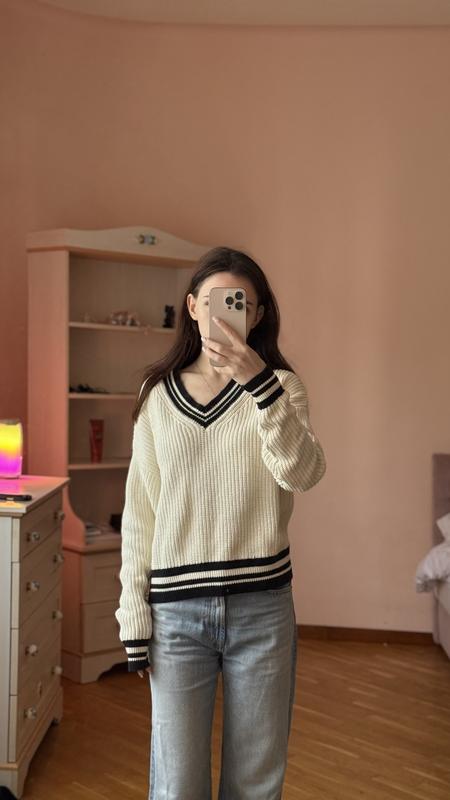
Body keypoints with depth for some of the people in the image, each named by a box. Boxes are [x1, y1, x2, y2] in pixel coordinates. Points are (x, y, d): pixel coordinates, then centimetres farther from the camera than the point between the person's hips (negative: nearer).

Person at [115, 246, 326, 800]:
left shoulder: (280, 385, 2)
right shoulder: (159, 394, 5)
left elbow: (303, 474, -17)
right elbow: (140, 512, 6)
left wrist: (260, 382, -29)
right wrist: (135, 618, 3)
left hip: (262, 606, 0)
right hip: (177, 609, 1)